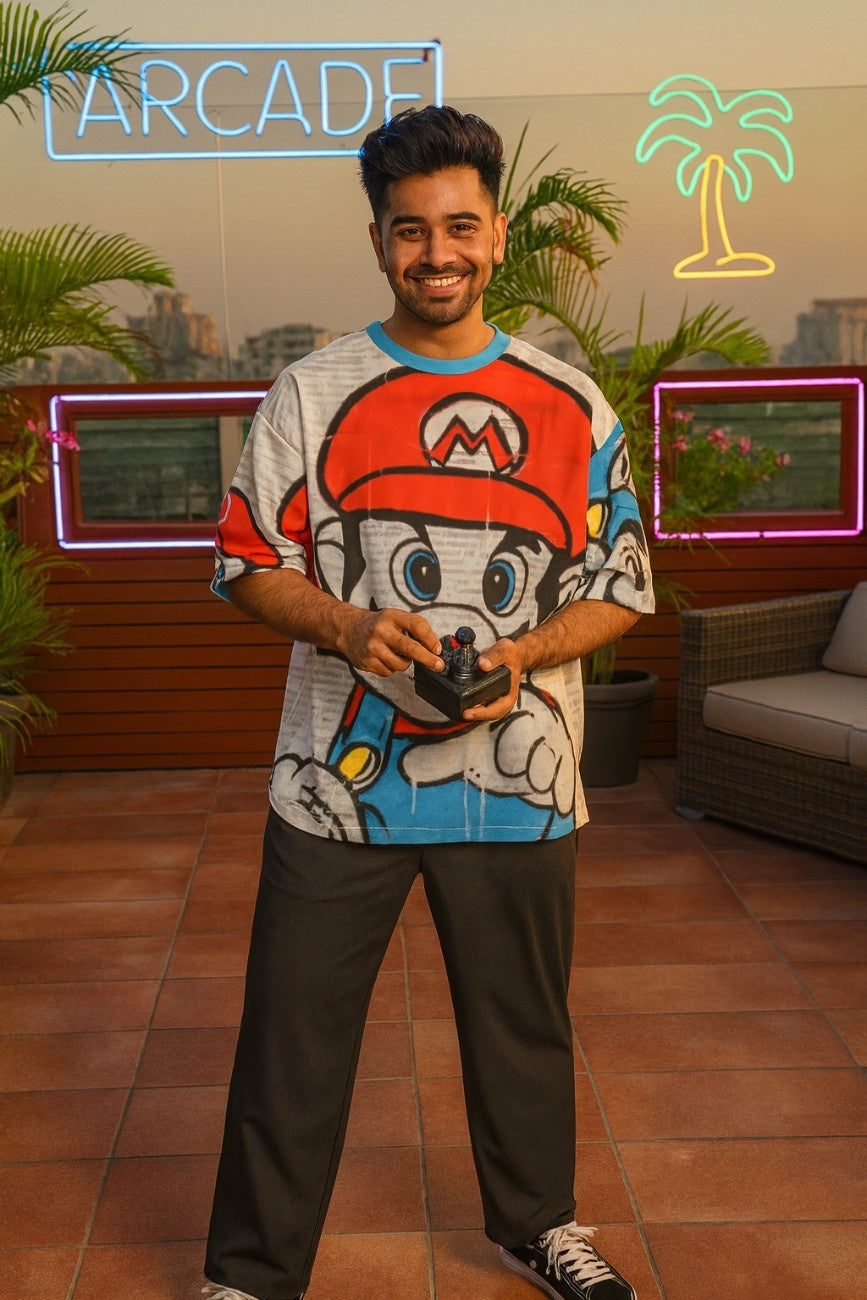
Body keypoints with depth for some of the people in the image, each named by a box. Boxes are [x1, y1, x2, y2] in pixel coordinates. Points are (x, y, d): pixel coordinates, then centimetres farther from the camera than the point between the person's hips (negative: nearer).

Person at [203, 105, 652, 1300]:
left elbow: (622, 588, 6)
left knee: (523, 1025, 17)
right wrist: (344, 624, -18)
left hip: (518, 783, 1)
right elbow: (246, 563, 2)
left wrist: (525, 653, -13)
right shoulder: (312, 395, 2)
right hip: (339, 779, -1)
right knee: (292, 1038, 7)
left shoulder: (571, 406, 4)